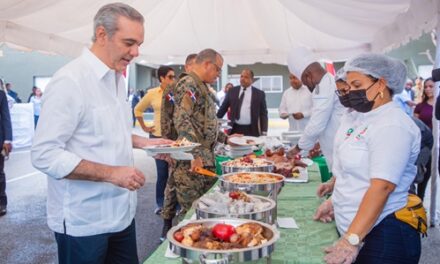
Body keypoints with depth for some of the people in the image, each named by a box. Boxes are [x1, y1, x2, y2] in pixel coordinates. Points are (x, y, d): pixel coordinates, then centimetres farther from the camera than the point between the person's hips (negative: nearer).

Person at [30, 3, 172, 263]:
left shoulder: (117, 78, 8)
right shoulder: (70, 81, -19)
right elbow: (44, 154, -21)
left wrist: (144, 142, 4)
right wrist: (111, 173, -25)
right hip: (84, 221, -7)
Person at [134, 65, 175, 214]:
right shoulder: (152, 93, 2)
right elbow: (138, 109, 14)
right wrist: (144, 127, 10)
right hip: (158, 136, 1)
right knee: (162, 173, 8)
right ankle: (160, 204, 25)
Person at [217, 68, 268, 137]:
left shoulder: (259, 94, 3)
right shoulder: (232, 91, 8)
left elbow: (263, 114, 3)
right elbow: (223, 109, 14)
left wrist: (264, 132, -5)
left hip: (251, 130, -1)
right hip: (235, 129, 2)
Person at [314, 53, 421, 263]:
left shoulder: (392, 126, -19)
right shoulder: (355, 117, 7)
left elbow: (382, 186, -26)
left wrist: (352, 239, -29)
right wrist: (334, 201, 13)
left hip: (382, 235, -8)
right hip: (349, 228, 8)